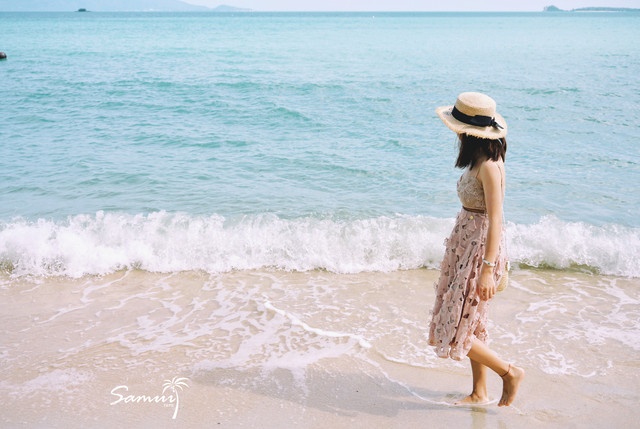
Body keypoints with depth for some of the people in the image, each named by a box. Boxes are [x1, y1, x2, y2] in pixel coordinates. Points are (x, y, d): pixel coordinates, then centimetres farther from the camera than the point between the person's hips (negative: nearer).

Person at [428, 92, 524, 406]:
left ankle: (510, 372, 16)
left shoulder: (489, 166, -22)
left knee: (455, 332, -1)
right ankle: (479, 392, 30)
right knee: (471, 324, 17)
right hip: (466, 243, 10)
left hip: (480, 249, -10)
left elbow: (495, 221, -24)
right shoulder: (481, 158, 7)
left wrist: (487, 269, -26)